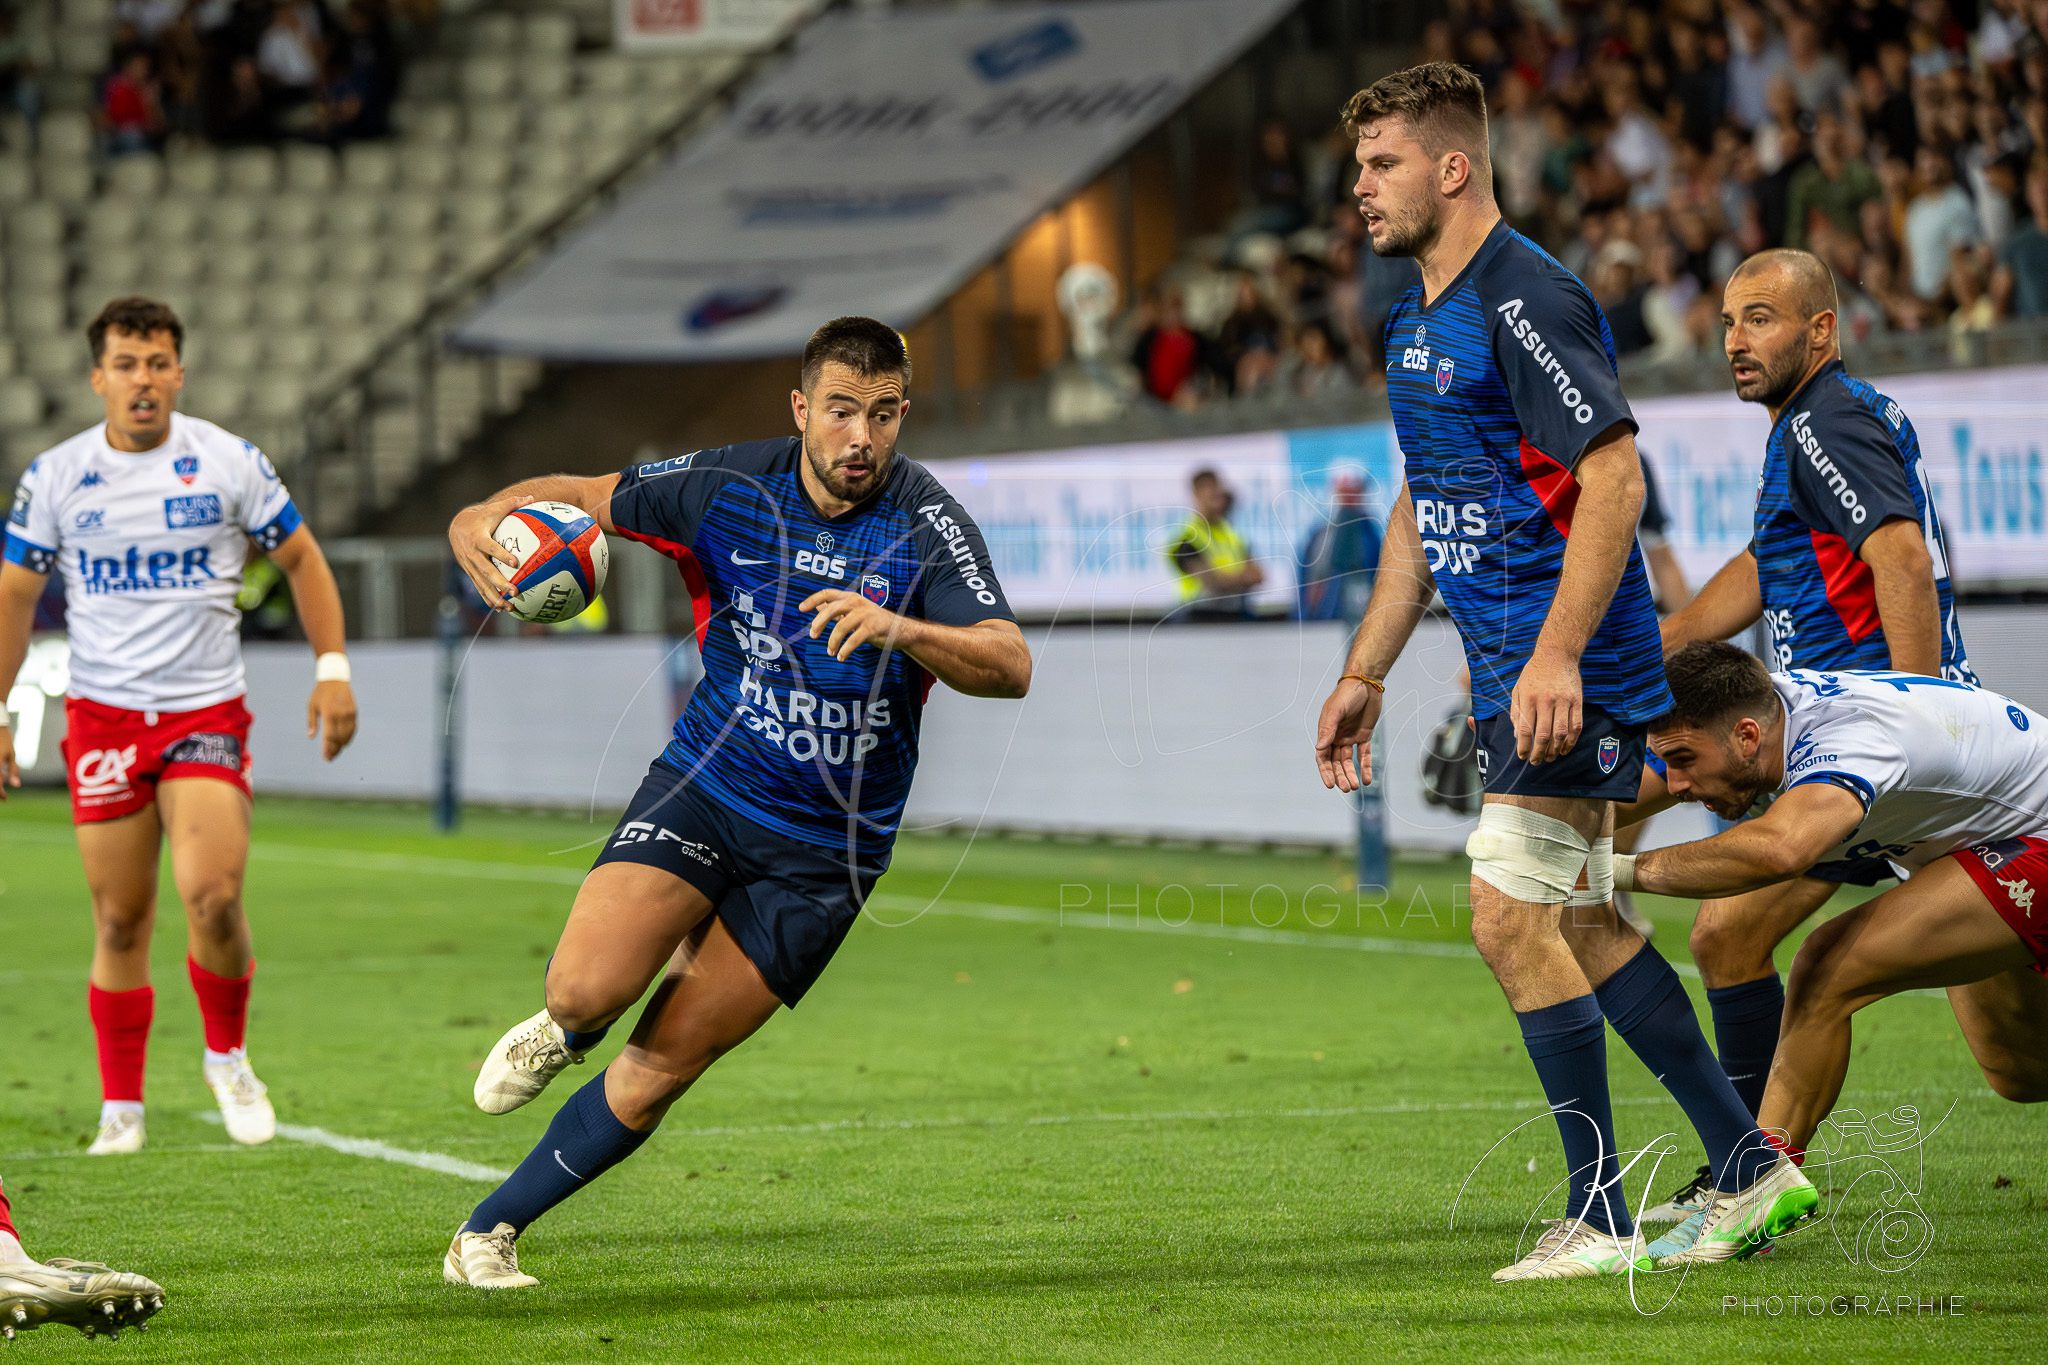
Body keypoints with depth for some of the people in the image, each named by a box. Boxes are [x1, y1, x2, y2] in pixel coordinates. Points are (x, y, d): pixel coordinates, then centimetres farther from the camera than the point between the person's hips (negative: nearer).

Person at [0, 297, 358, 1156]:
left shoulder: (230, 463, -1)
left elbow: (301, 559, 9)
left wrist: (332, 667, 2)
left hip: (207, 710, -1)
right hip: (101, 715, 1)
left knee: (213, 895, -19)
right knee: (119, 923, 1)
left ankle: (227, 1056, 7)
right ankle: (121, 1108, 14)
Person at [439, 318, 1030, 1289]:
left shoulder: (928, 526, -16)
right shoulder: (729, 487, -8)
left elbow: (1010, 666, -28)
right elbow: (584, 496, 6)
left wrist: (898, 627, -46)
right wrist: (484, 513, -15)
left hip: (827, 847, -1)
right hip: (705, 786, 1)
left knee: (659, 1071, -4)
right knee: (586, 988, -21)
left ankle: (491, 1229, 14)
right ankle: (568, 1029, 18)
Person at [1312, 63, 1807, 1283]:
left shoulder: (1524, 300, -15)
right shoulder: (1418, 321, 15)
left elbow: (1614, 478, -21)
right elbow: (1424, 510, 24)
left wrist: (1558, 655, -28)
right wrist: (1367, 675, 21)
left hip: (1571, 677, -10)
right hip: (1511, 674, 10)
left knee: (1514, 919, -11)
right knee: (1582, 928, 12)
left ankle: (1602, 1218, -4)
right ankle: (1751, 1169, 19)